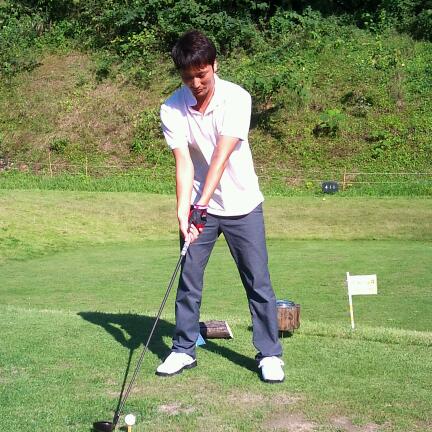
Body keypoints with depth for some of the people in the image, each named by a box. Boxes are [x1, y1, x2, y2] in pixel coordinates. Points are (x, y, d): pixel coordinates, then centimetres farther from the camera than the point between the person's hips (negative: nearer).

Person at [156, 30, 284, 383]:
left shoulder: (237, 98, -18)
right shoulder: (172, 109, -10)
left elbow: (221, 156, -27)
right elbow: (183, 163, -17)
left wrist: (202, 202, -37)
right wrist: (183, 211, -30)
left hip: (242, 204, -2)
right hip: (199, 207, 2)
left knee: (258, 282, 0)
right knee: (188, 281, 3)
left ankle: (270, 354, 11)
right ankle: (184, 350, 18)